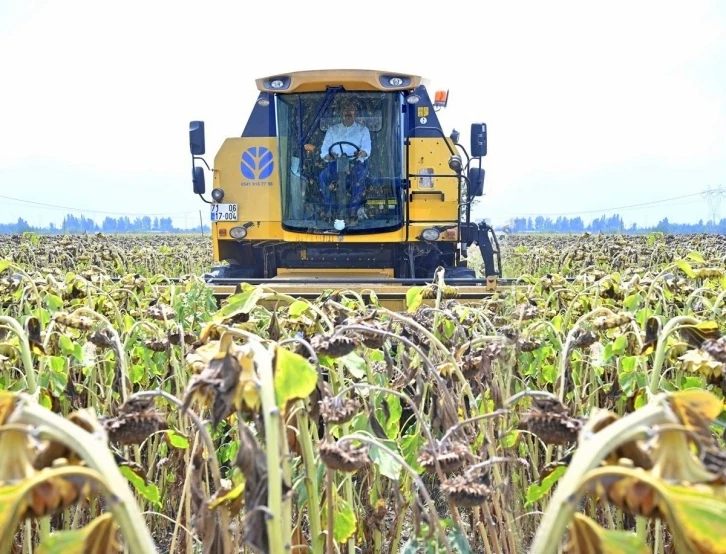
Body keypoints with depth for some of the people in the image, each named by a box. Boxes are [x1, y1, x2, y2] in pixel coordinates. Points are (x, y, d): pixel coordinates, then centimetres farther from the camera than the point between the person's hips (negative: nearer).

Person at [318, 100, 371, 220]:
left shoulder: (363, 130, 16)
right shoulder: (332, 130, 20)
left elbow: (366, 147, -1)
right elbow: (324, 149, 8)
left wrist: (362, 153, -27)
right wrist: (328, 155, -18)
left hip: (356, 163, -1)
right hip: (336, 163, 2)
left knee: (359, 174, -39)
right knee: (324, 175, -33)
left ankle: (353, 209, -37)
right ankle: (330, 210, -26)